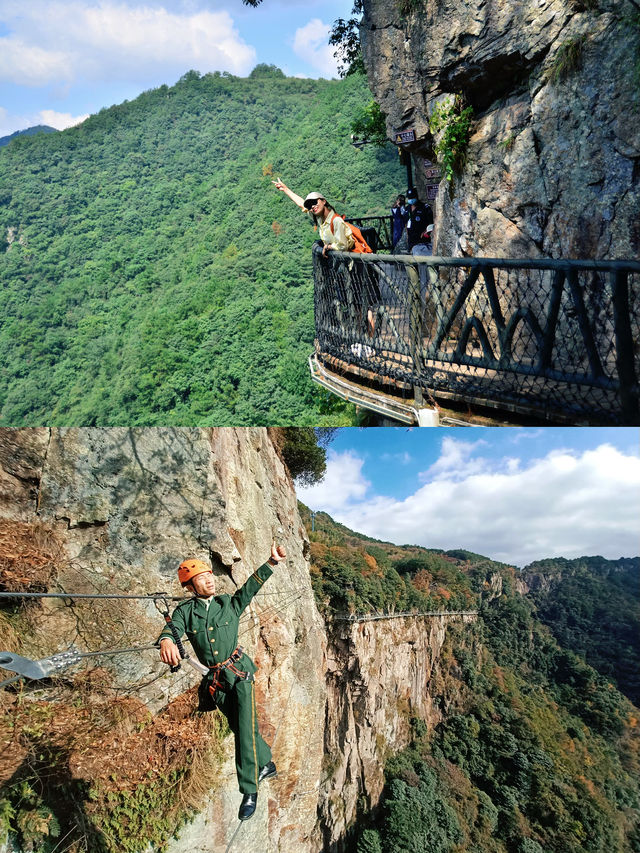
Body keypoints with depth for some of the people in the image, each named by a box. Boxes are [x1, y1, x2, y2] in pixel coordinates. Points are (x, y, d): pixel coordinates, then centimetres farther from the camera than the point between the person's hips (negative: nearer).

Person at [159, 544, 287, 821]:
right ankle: (266, 764, 36)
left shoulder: (230, 603, 0)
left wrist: (272, 562, -15)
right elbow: (172, 628, -21)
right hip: (215, 680, 2)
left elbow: (252, 585, -4)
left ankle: (249, 790, 0)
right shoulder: (185, 610, -3)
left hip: (239, 671, -1)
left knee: (245, 729, -11)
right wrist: (166, 641, -45)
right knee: (239, 727, 13)